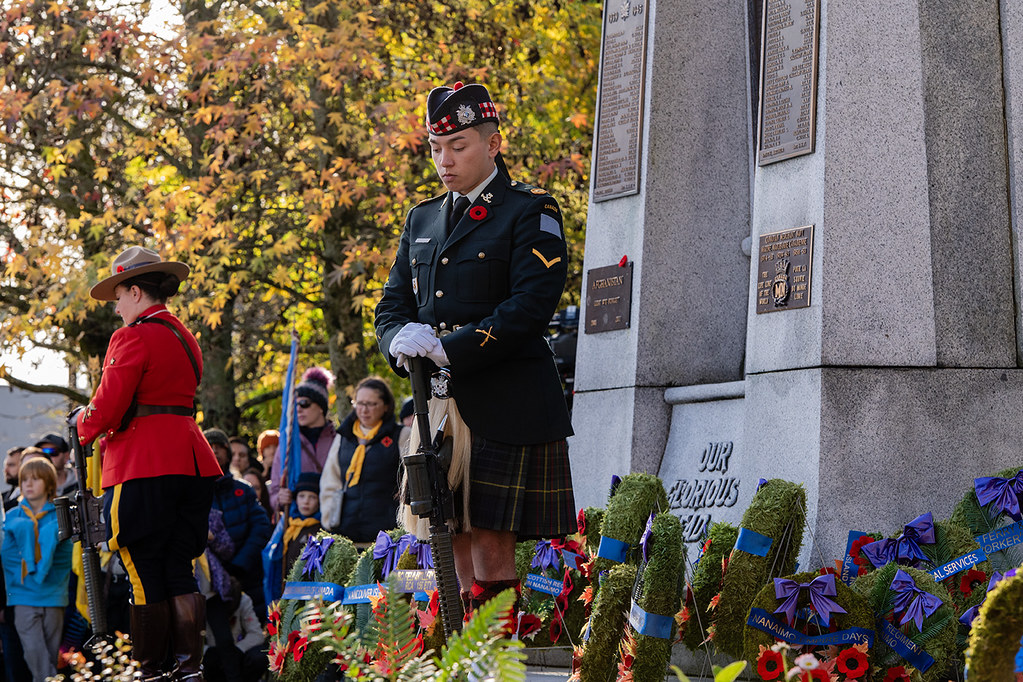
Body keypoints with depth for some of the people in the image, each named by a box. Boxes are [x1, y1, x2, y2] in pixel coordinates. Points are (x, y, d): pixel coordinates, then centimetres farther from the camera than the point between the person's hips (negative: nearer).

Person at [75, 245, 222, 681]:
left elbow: (107, 409, -13)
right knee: (179, 571, 9)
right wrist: (112, 428, 17)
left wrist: (84, 426, 8)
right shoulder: (184, 338, 17)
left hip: (143, 468, -8)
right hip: (192, 461, 8)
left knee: (146, 577, -3)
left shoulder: (134, 338, -10)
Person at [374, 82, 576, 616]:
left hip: (507, 408, -6)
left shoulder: (531, 212, -2)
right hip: (439, 404, 6)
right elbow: (393, 303, 16)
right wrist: (403, 340, -9)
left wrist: (451, 348, -19)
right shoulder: (422, 220, 19)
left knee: (492, 543, -9)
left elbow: (533, 304, -13)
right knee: (454, 543, 6)